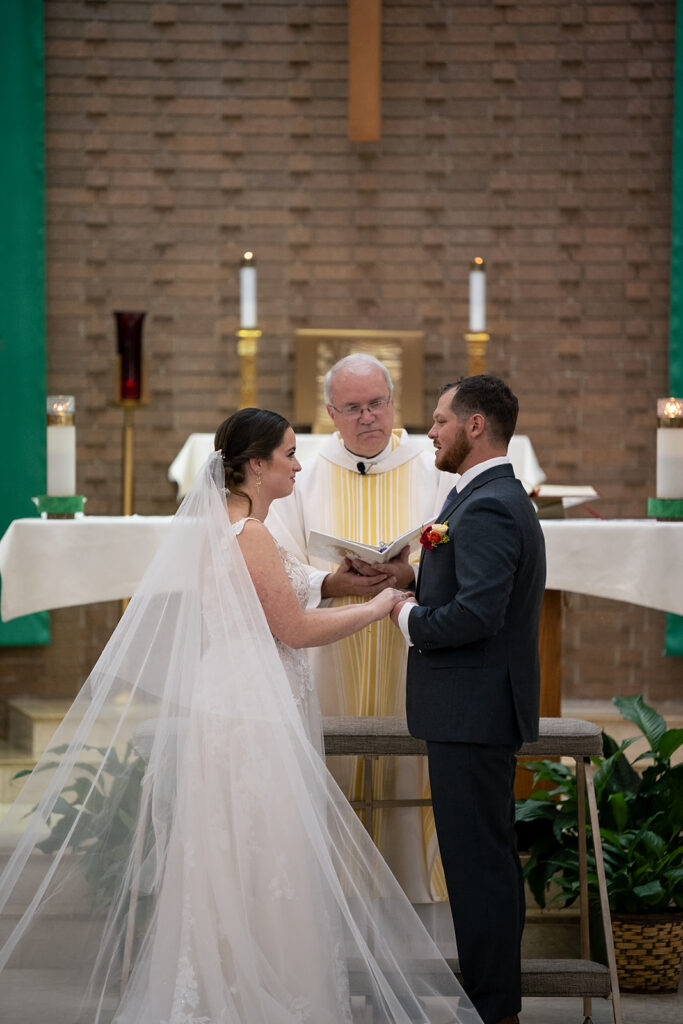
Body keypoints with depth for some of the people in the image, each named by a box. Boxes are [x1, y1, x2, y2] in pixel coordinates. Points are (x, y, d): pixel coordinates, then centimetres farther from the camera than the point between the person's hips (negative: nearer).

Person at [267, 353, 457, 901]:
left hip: (410, 661, 0)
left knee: (409, 771, 0)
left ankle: (416, 893, 10)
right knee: (335, 779, 0)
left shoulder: (434, 475, 4)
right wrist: (331, 583, -16)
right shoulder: (306, 480, 6)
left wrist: (410, 576, -19)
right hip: (333, 665, 1)